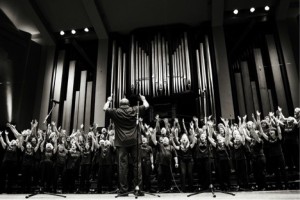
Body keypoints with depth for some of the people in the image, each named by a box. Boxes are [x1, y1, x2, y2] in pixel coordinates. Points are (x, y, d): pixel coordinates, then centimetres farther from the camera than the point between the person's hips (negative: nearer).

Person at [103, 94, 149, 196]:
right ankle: (138, 187, 1)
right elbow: (146, 105, 13)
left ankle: (123, 190, 3)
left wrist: (108, 101, 31)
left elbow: (105, 108, 14)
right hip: (134, 141, 1)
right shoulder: (134, 110, 5)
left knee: (123, 165, 0)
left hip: (122, 142, 0)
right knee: (137, 163, 5)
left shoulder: (116, 112, 3)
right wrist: (143, 99, 32)